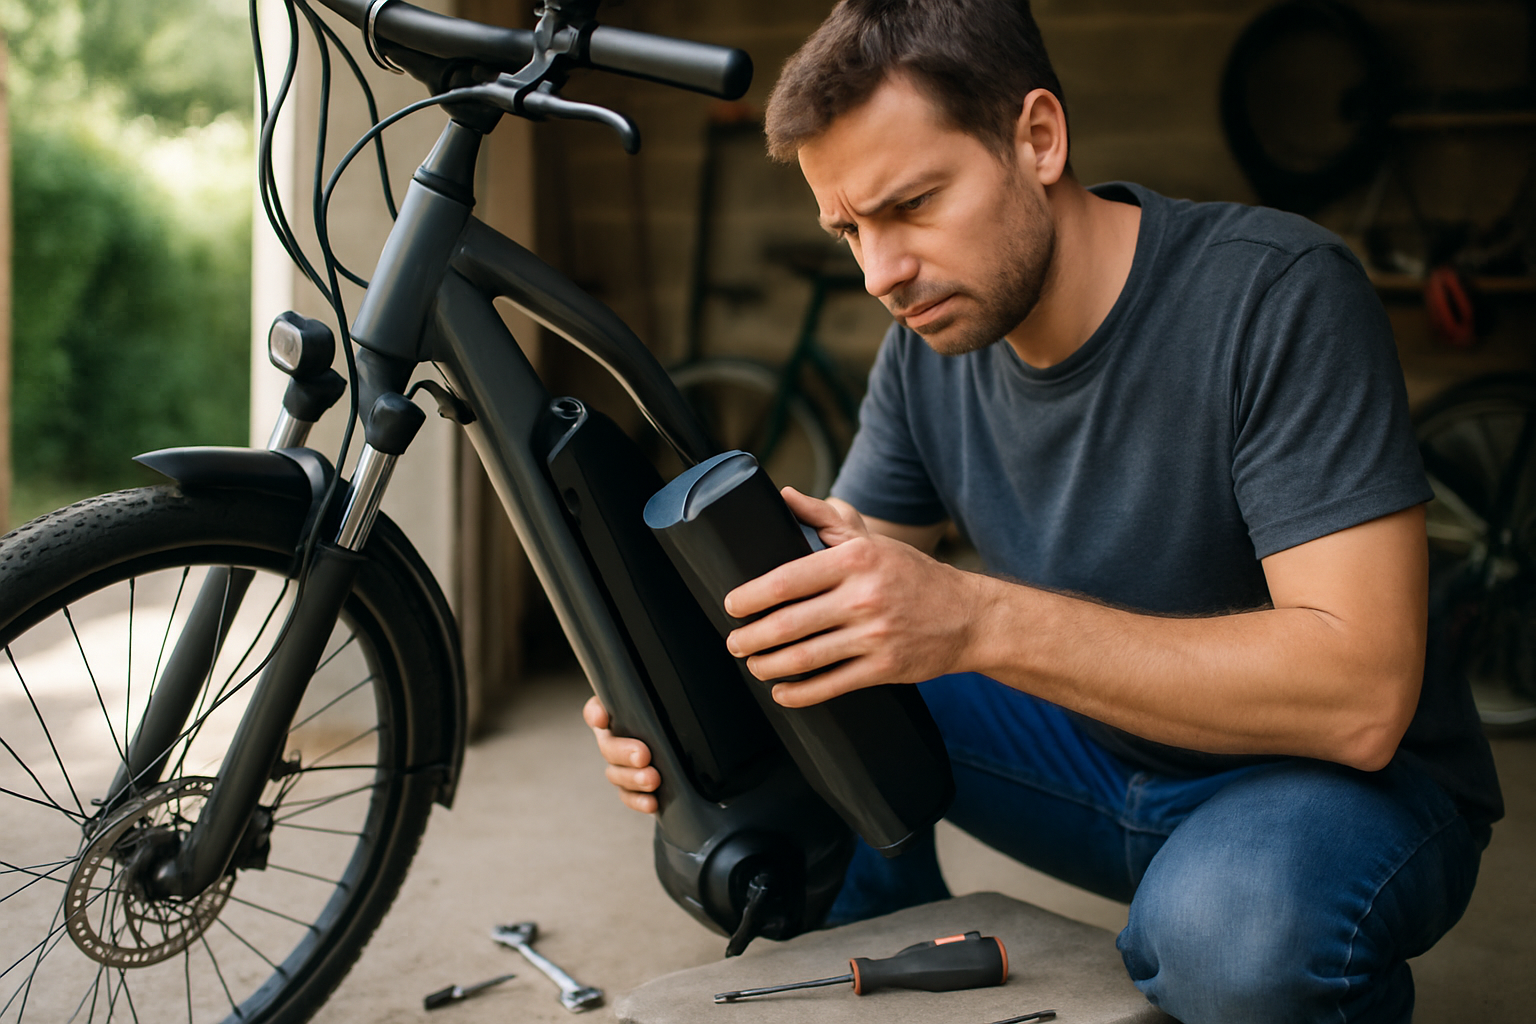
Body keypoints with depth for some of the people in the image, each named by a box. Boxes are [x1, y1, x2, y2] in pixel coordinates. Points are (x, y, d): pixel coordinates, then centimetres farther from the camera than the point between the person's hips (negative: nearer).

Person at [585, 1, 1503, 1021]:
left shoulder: (1278, 295, -24)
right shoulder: (930, 348, -4)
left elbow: (1360, 696, -32)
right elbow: (828, 604, 2)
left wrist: (975, 619, -40)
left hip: (1356, 777, -5)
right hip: (1102, 743, 6)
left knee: (1233, 924, -37)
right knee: (807, 701, -9)